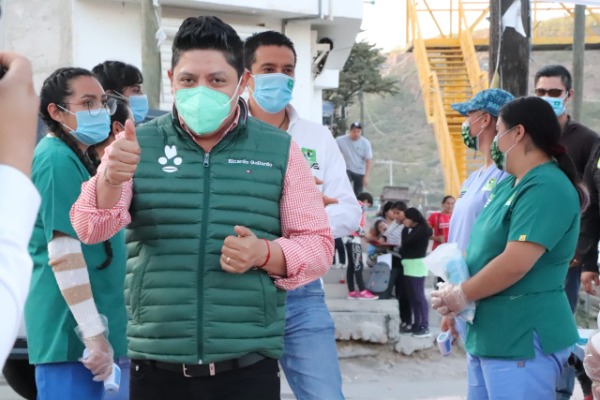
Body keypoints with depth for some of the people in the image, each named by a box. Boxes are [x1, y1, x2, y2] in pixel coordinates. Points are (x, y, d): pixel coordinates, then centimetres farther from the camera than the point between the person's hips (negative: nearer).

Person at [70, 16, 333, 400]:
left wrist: (264, 253, -15)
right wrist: (111, 178, -29)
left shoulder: (280, 150, 5)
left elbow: (318, 244, 6)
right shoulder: (139, 146, 5)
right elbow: (90, 228, -7)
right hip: (156, 367, 1)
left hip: (247, 367, 0)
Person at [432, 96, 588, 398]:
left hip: (522, 341, -10)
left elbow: (515, 264, -26)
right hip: (488, 336, 10)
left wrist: (461, 296, -13)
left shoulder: (547, 189, -18)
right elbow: (484, 247, 20)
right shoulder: (508, 185, 14)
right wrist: (453, 290, 1)